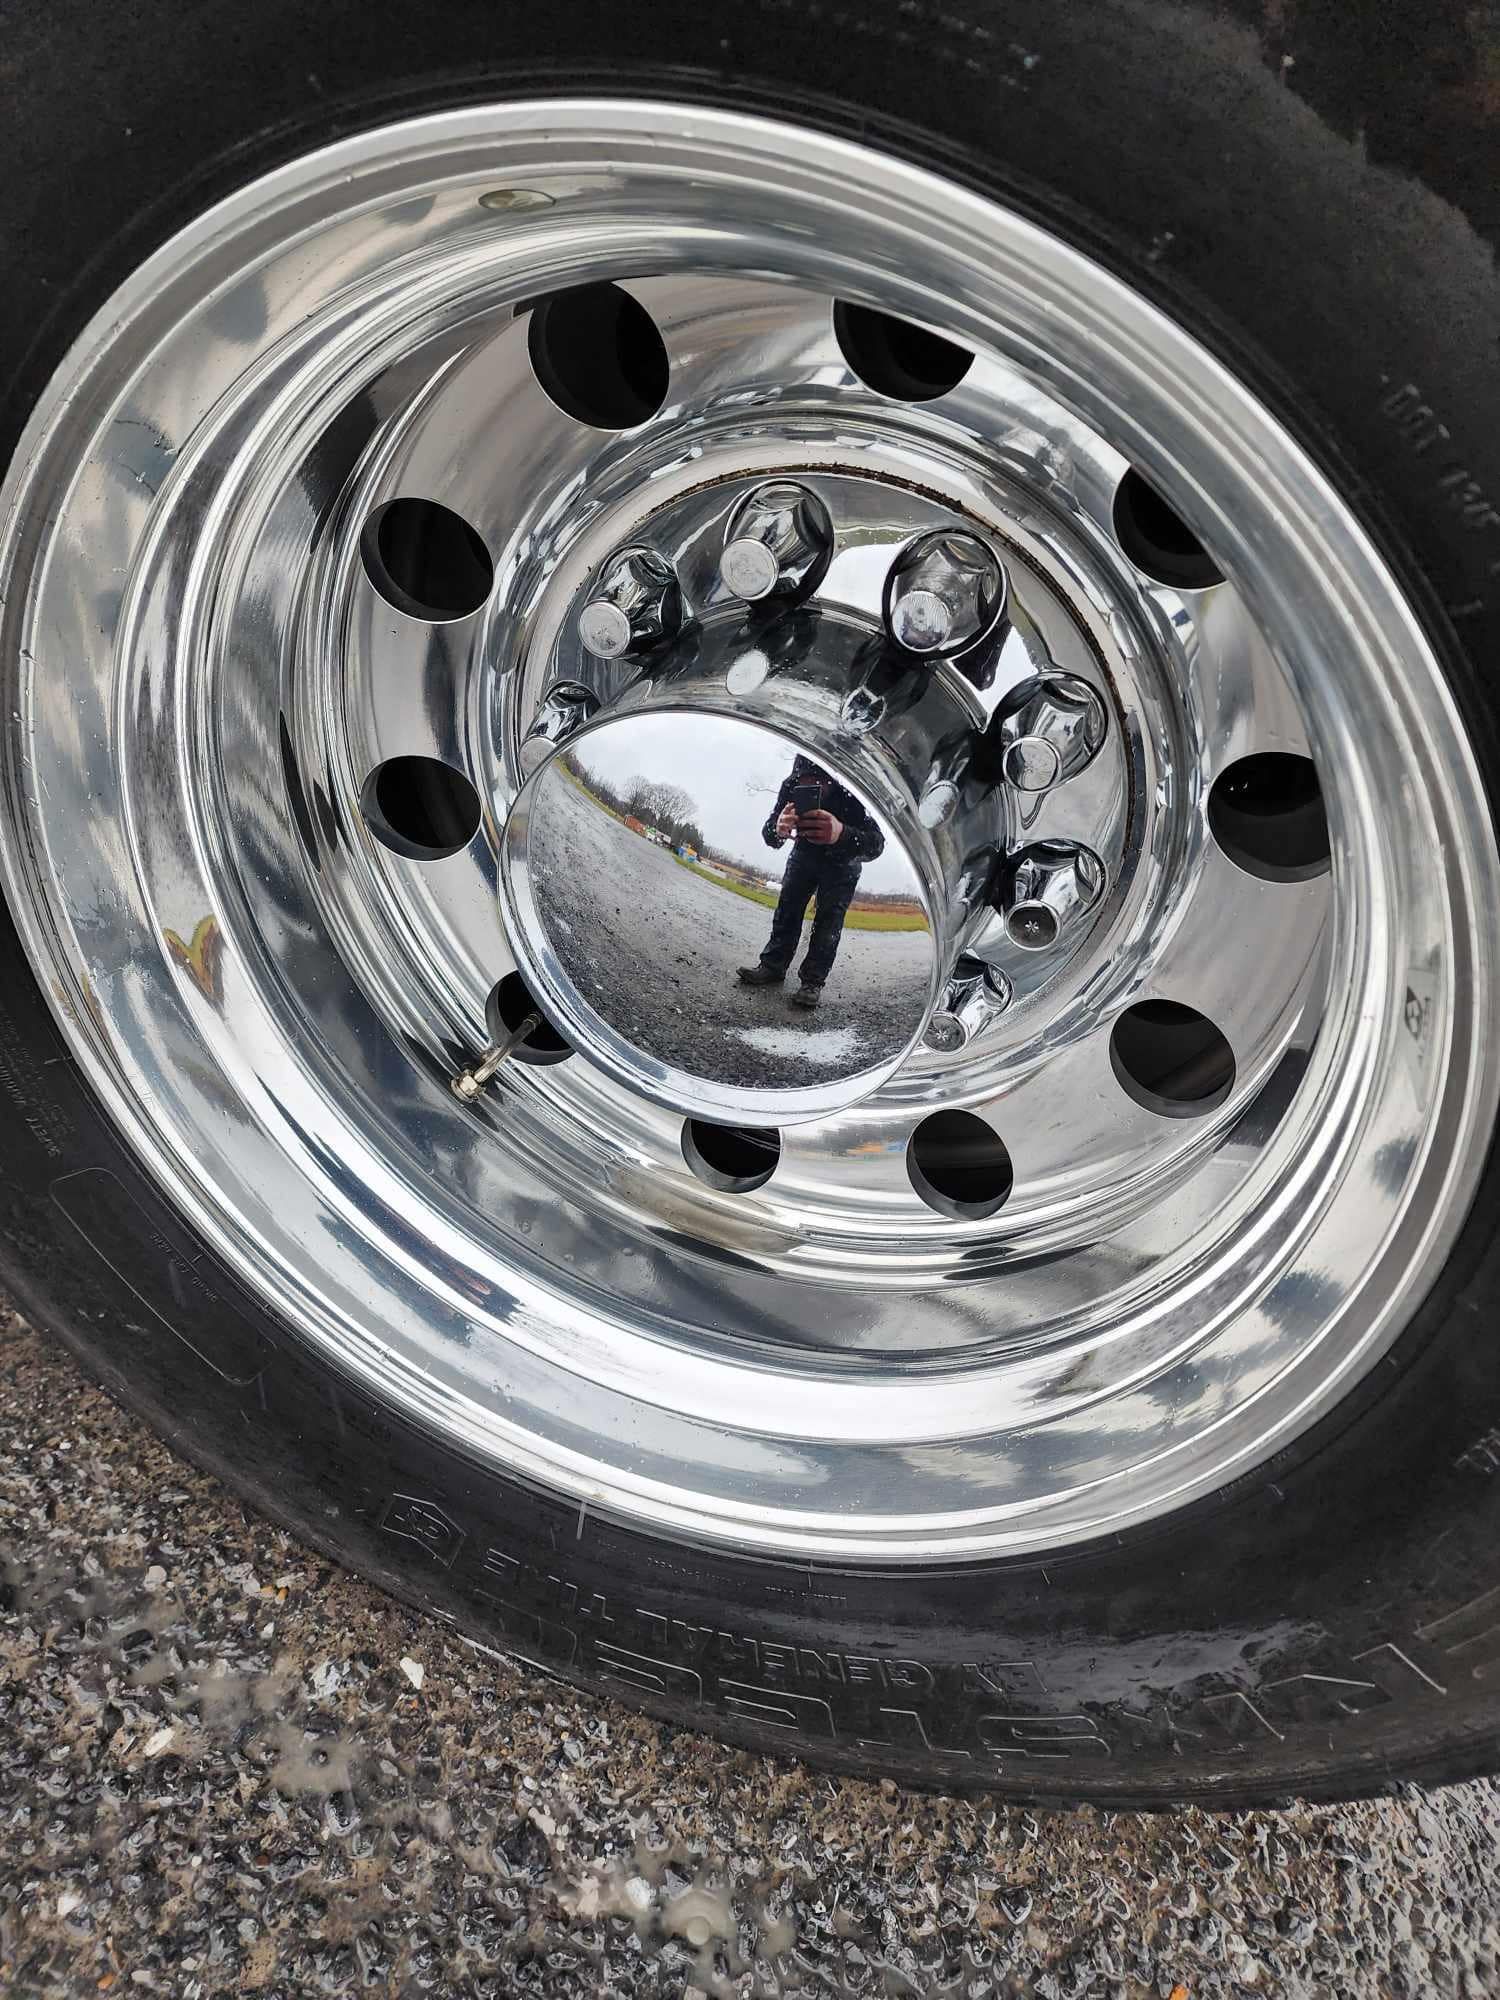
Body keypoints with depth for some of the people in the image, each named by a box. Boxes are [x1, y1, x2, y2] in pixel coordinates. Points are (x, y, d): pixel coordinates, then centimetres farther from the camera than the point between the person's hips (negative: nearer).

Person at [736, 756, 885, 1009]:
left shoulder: (852, 791, -40)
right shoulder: (791, 786, -31)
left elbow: (876, 844, -49)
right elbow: (769, 836, -30)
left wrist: (841, 834, -70)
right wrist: (778, 829, -57)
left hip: (842, 862, -3)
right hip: (805, 853, 3)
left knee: (829, 919, -7)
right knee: (787, 908, 4)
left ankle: (813, 982, -4)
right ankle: (772, 966, 14)